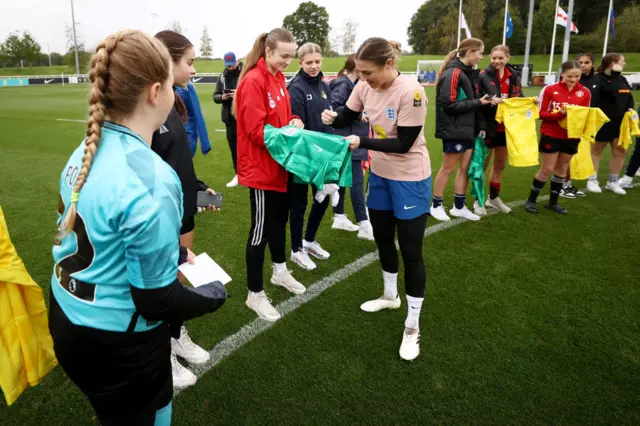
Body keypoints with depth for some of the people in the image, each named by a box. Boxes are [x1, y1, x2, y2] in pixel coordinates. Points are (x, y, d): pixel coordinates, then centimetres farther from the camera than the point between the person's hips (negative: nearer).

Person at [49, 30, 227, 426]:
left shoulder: (86, 152, -3)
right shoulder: (151, 181, -30)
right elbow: (157, 301, -24)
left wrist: (173, 252, 13)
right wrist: (214, 294, -7)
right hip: (116, 343, -7)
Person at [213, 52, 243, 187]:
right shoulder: (222, 77, 8)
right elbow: (215, 96, 9)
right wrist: (222, 97, -11)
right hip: (230, 118, 5)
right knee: (233, 146, 12)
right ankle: (238, 174, 25)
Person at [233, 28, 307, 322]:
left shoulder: (278, 77, 9)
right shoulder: (253, 81, -18)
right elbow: (257, 131, -23)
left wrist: (294, 121, 0)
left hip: (279, 164, 9)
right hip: (260, 167, -9)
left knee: (280, 219, 21)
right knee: (261, 228, 0)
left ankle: (280, 271, 41)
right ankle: (255, 294, 14)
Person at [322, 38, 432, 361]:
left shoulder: (411, 92, -26)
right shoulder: (365, 87, -7)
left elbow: (404, 144, -25)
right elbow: (347, 117, 7)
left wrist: (362, 143, -30)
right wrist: (332, 118, -15)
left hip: (410, 179, -7)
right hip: (379, 174, 7)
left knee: (410, 251, 0)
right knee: (382, 238, 20)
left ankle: (412, 327, 15)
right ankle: (390, 296, 45)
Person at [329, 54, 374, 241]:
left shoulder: (350, 84, 14)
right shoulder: (343, 84, -14)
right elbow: (332, 107, -25)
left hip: (347, 140, 10)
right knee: (357, 181, -10)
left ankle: (339, 217, 25)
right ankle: (364, 225, -7)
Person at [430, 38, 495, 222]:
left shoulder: (467, 72, 13)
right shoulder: (453, 73, -16)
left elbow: (469, 101, 15)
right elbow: (449, 105, -20)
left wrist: (480, 126, 6)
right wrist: (478, 102, -17)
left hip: (467, 129, 9)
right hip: (454, 130, -9)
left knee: (465, 167, 11)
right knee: (448, 168, 1)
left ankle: (459, 207, 21)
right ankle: (436, 206, 16)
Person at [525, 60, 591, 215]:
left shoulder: (585, 92, 2)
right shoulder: (549, 89, -8)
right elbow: (542, 113, -9)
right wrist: (560, 113, -23)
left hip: (572, 137, 4)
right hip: (551, 135, -4)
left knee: (562, 169, 11)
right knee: (547, 169, 0)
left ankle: (553, 202, 23)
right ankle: (531, 200, 14)